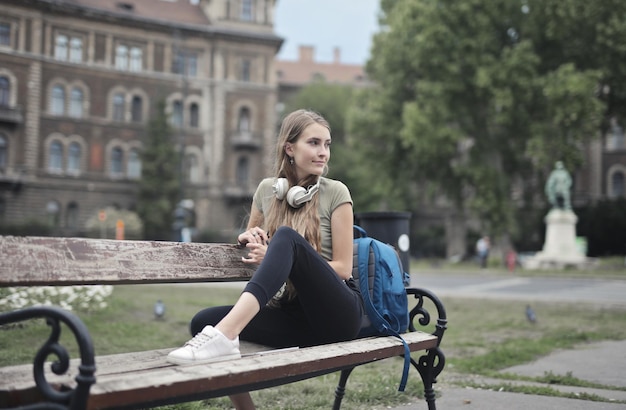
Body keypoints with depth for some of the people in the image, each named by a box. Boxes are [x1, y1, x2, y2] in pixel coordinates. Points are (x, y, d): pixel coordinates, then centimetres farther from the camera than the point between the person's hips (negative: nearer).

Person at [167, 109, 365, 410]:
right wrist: (248, 238, -1)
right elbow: (251, 243, 25)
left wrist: (273, 258, -13)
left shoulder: (335, 193, 0)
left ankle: (223, 335, -47)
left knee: (286, 236, -29)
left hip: (337, 313, -4)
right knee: (204, 320, -21)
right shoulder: (267, 190, 10)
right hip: (291, 315, 4)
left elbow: (342, 268, -3)